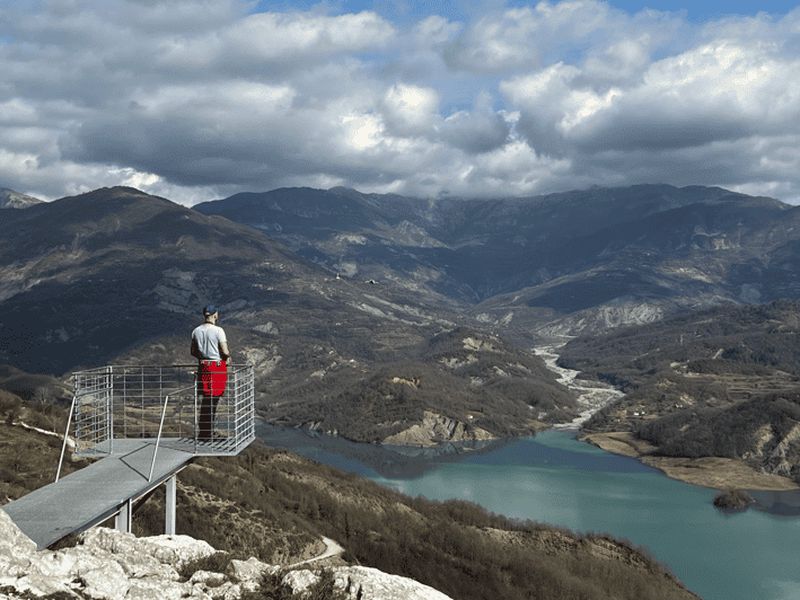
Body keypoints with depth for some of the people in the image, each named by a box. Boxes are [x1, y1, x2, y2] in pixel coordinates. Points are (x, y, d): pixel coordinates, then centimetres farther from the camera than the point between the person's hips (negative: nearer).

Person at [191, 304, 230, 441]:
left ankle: (202, 432, 23)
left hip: (203, 367, 5)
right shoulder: (218, 330, -14)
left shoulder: (196, 331, 2)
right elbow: (225, 352, -16)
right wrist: (228, 355, 5)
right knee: (213, 401, 2)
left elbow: (193, 352, 9)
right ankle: (207, 434, 6)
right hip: (217, 367, -5)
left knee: (206, 400, 17)